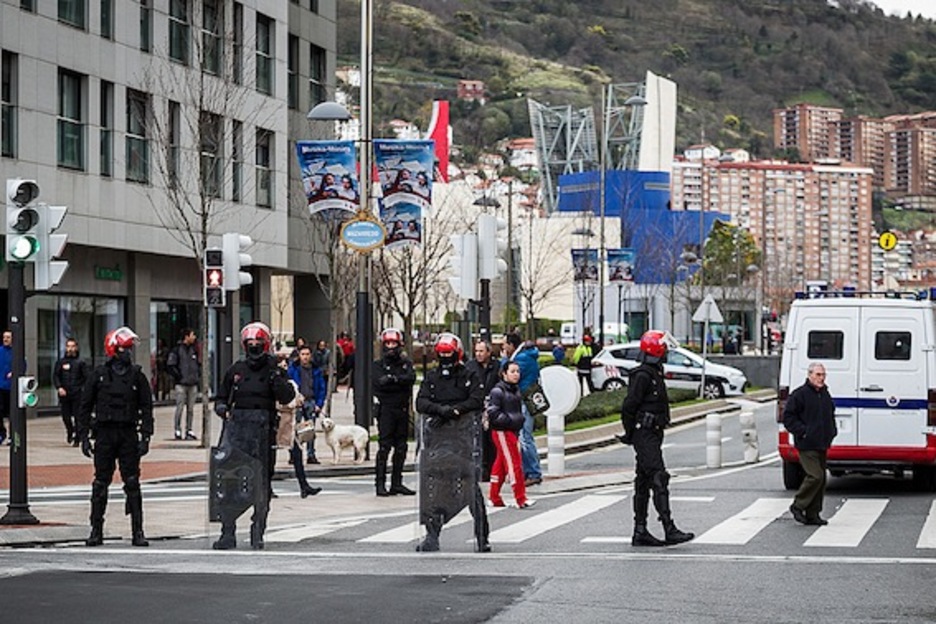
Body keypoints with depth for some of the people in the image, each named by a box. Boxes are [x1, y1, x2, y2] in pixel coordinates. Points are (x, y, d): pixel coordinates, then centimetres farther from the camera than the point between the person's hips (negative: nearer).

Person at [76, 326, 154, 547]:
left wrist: (145, 436, -3)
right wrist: (84, 436, 0)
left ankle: (137, 531, 3)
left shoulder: (137, 376, 4)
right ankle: (96, 531, 9)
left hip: (128, 434, 0)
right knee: (100, 483, 3)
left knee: (132, 483, 0)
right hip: (104, 433, 0)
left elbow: (146, 407, 5)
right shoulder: (98, 375, 3)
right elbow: (85, 406, 6)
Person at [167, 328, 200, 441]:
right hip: (181, 384, -6)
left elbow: (199, 363, 25)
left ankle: (189, 430, 11)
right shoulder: (177, 349, -5)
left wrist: (198, 374, 11)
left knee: (190, 409, 6)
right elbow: (170, 365, -8)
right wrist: (178, 376, -12)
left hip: (193, 384, 6)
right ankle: (177, 430, -3)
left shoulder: (194, 349, 14)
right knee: (179, 407, -7)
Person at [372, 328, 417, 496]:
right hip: (385, 409, -4)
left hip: (402, 409, 4)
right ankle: (380, 484, -8)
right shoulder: (378, 364, 3)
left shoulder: (406, 362, 11)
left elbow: (411, 378, -7)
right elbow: (380, 382, -15)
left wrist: (393, 379, -16)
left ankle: (397, 483, 15)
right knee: (384, 447, -9)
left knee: (401, 447, 8)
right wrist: (401, 382, -13)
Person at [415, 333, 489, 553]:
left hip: (463, 435, -3)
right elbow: (421, 402, 3)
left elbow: (477, 400, -6)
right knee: (432, 484, -5)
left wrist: (454, 410, -16)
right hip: (436, 436, 3)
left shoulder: (469, 376, 6)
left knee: (469, 483, -7)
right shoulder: (431, 377, 14)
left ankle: (482, 535, -1)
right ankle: (432, 535, -2)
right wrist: (440, 409, -16)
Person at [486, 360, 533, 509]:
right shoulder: (498, 391, -13)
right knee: (513, 463, -10)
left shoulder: (515, 390, 14)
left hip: (513, 431, 9)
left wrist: (520, 419, 8)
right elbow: (493, 413, -17)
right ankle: (521, 498, -9)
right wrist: (510, 420, -20)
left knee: (501, 464, 13)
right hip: (502, 431, -8)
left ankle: (494, 498, 20)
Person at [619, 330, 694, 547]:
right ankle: (670, 530, -19)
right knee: (658, 479, -15)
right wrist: (630, 434, -11)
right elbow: (629, 406, -17)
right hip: (645, 435, -11)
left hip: (652, 434, 11)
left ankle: (640, 532, 14)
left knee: (644, 483, 11)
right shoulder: (642, 376, -15)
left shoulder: (654, 374, 18)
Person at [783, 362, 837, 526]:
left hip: (822, 445, 8)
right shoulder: (799, 394, -9)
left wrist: (832, 432, 16)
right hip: (807, 445, -8)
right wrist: (802, 431, -15)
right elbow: (788, 417, -9)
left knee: (821, 479, 7)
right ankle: (798, 506, -2)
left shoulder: (825, 394, 15)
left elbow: (830, 416, 30)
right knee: (815, 476, -17)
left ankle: (812, 514, 13)